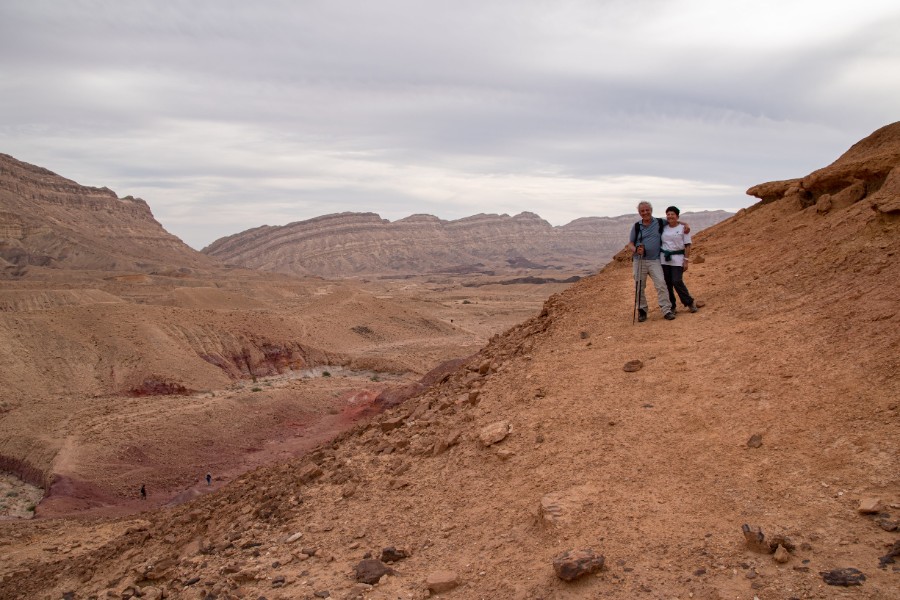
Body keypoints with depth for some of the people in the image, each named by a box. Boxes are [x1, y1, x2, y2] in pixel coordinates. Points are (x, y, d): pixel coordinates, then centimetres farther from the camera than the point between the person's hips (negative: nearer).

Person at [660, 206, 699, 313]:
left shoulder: (683, 228, -1)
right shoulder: (663, 228, 8)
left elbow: (687, 245, -2)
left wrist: (686, 260, -9)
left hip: (677, 258, -4)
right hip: (664, 259, 4)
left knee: (677, 282, -13)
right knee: (667, 283, 3)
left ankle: (690, 303, 5)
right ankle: (671, 307, 13)